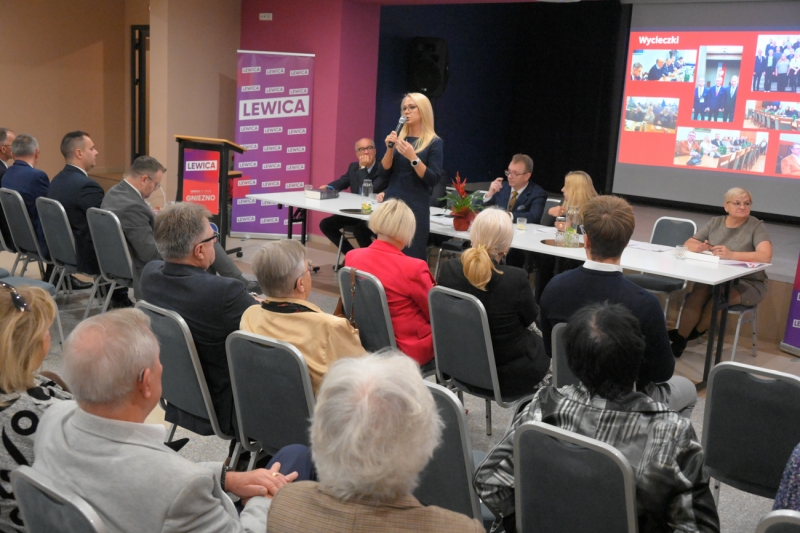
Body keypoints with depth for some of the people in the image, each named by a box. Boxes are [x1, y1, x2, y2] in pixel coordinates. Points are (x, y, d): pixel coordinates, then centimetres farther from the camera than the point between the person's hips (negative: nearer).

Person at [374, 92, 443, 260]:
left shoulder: (434, 142, -2)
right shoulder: (399, 138, 11)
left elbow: (433, 180, -11)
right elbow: (383, 174, 6)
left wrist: (412, 157, -21)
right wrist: (390, 148, -8)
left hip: (415, 208, -4)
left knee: (411, 258, -6)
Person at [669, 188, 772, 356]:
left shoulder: (756, 226, -6)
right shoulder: (715, 222, 8)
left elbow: (766, 256, -21)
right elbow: (688, 244, 8)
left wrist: (732, 255, -32)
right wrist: (700, 247, -17)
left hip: (748, 283, -3)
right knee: (698, 293, -29)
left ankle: (695, 332, -8)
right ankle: (680, 339, -21)